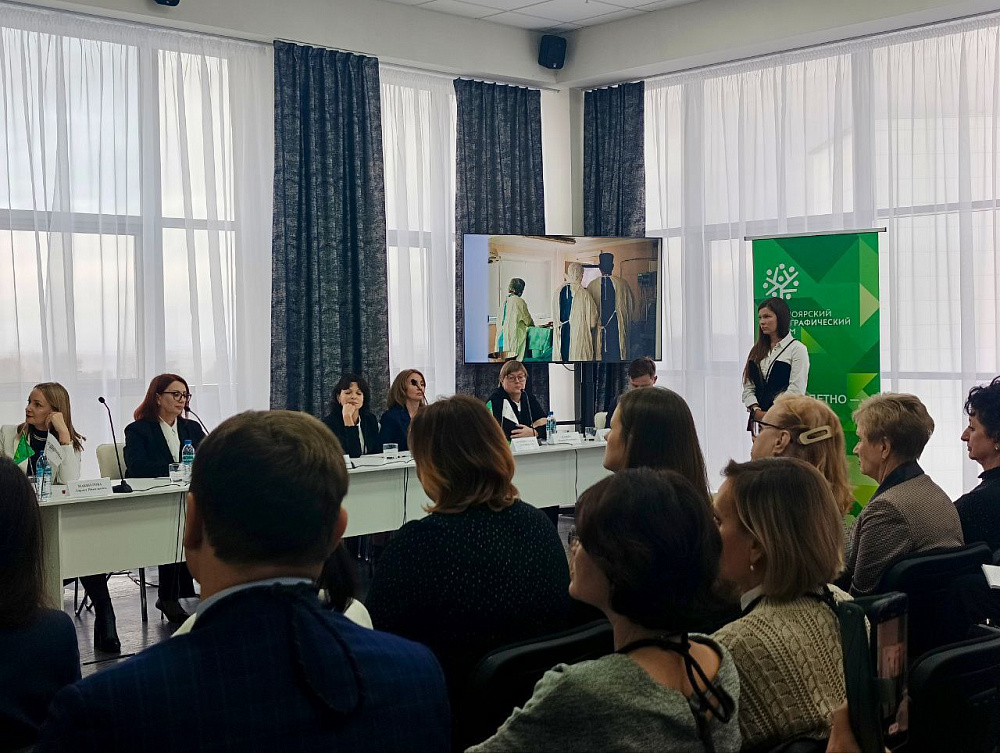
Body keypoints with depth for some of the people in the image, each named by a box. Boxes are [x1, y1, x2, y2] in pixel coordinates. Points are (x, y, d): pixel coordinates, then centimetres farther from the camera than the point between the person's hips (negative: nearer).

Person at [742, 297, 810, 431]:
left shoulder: (797, 349, 0)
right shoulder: (756, 351, 17)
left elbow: (796, 390, -10)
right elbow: (748, 387, 11)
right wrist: (756, 410, -7)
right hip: (757, 419, 5)